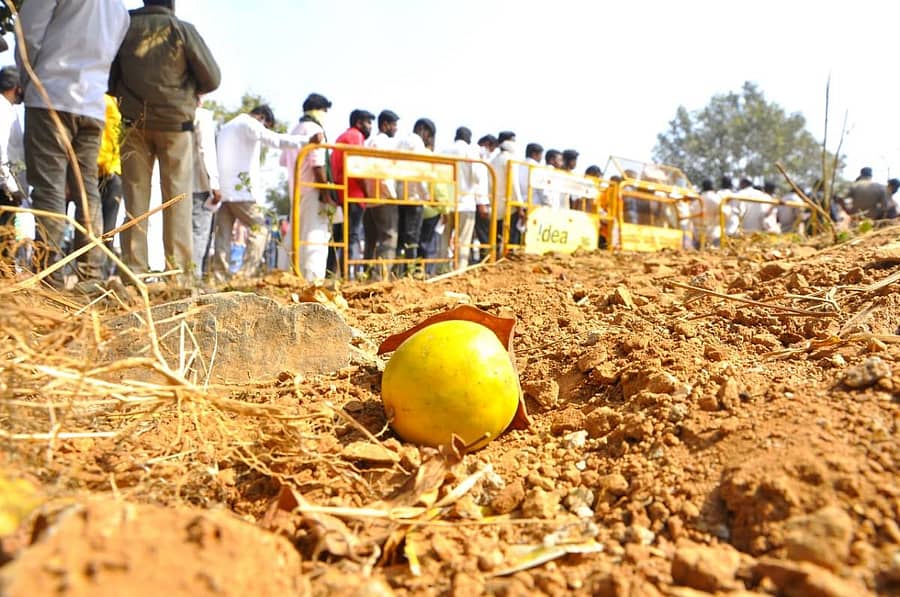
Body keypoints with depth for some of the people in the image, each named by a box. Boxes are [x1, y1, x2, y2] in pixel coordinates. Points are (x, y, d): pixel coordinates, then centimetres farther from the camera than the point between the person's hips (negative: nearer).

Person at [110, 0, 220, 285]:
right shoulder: (182, 29, -2)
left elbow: (109, 79, 9)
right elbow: (212, 78, -2)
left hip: (134, 121, 2)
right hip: (175, 121, -2)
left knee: (135, 196, 3)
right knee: (178, 198, -1)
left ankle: (135, 269, 0)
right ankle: (179, 272, -5)